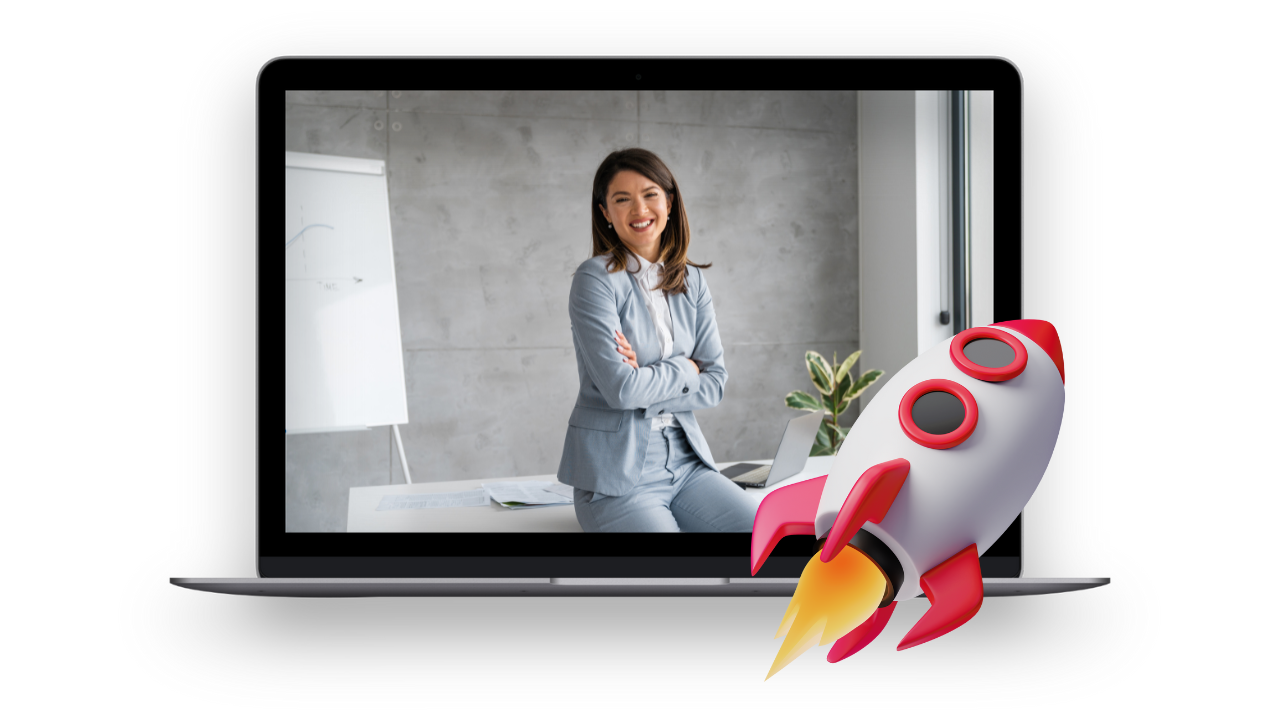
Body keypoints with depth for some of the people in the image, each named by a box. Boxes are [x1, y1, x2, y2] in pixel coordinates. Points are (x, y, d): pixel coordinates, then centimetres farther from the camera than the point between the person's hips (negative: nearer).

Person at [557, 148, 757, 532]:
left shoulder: (691, 281, 10)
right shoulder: (595, 279, -8)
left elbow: (714, 383, 5)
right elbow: (619, 387, -17)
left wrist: (647, 382, -9)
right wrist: (684, 368, -2)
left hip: (685, 460, 5)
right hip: (617, 473, -5)